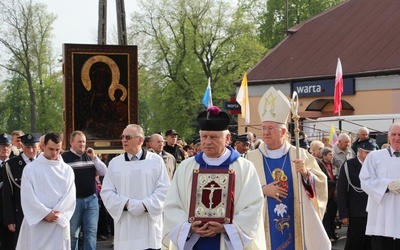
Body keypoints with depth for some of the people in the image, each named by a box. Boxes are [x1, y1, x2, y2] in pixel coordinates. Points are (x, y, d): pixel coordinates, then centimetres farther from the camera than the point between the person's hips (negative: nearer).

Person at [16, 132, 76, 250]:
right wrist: (45, 213, -11)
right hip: (36, 222, -1)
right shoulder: (30, 169, 2)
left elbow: (70, 196, 1)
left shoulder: (67, 170, 7)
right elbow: (27, 197, -4)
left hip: (59, 223, 1)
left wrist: (56, 214, -11)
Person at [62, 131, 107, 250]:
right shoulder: (65, 158, -3)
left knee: (91, 232, 1)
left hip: (91, 199, 3)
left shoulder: (90, 156, 11)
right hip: (74, 200, -3)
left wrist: (94, 157, -5)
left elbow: (104, 172, 6)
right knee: (73, 234, 6)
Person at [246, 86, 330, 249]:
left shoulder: (300, 155, 4)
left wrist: (305, 173, -19)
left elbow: (320, 184, 0)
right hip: (266, 230, 0)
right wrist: (262, 190, -15)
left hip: (296, 227, 1)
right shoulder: (251, 158, 1)